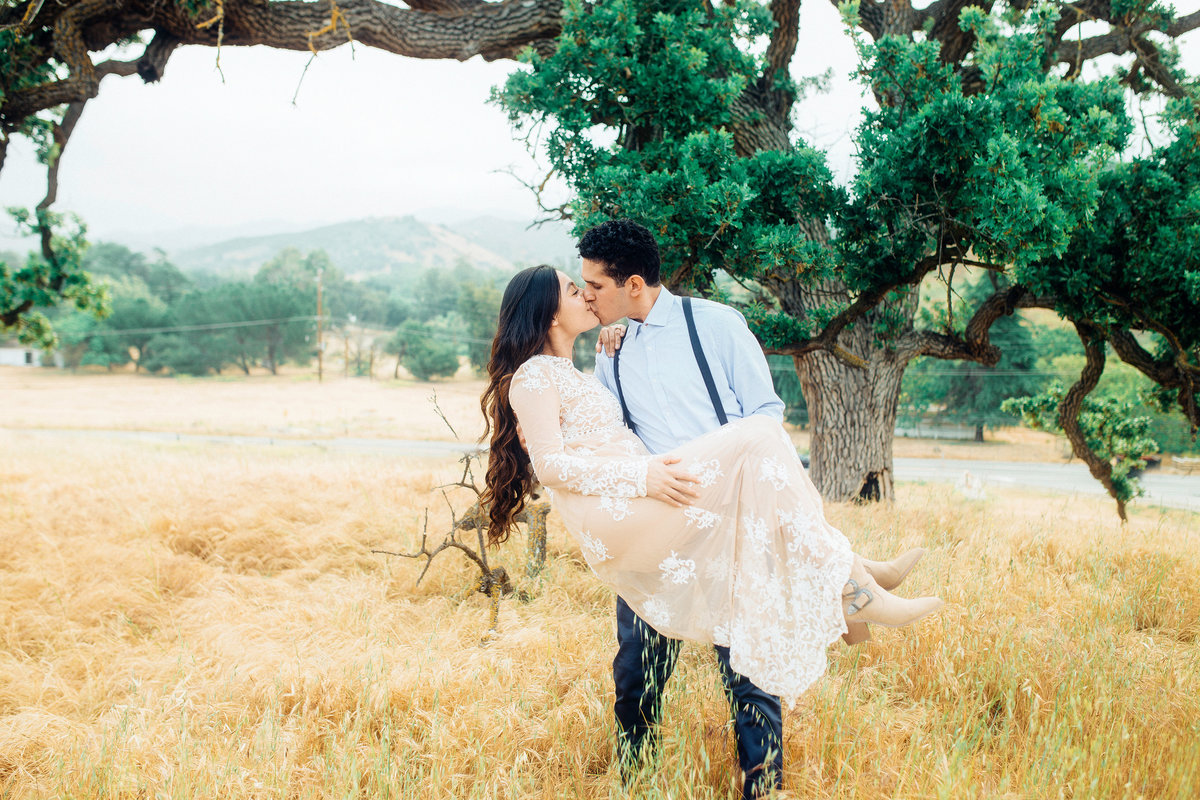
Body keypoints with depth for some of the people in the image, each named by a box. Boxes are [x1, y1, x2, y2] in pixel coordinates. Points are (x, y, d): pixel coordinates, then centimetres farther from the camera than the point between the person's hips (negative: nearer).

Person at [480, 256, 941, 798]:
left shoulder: (569, 374, 29)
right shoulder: (534, 375, -1)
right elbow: (550, 464, -11)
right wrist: (643, 475, -20)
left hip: (638, 521, 10)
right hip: (610, 518, -10)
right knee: (757, 440, -19)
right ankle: (854, 591, -19)